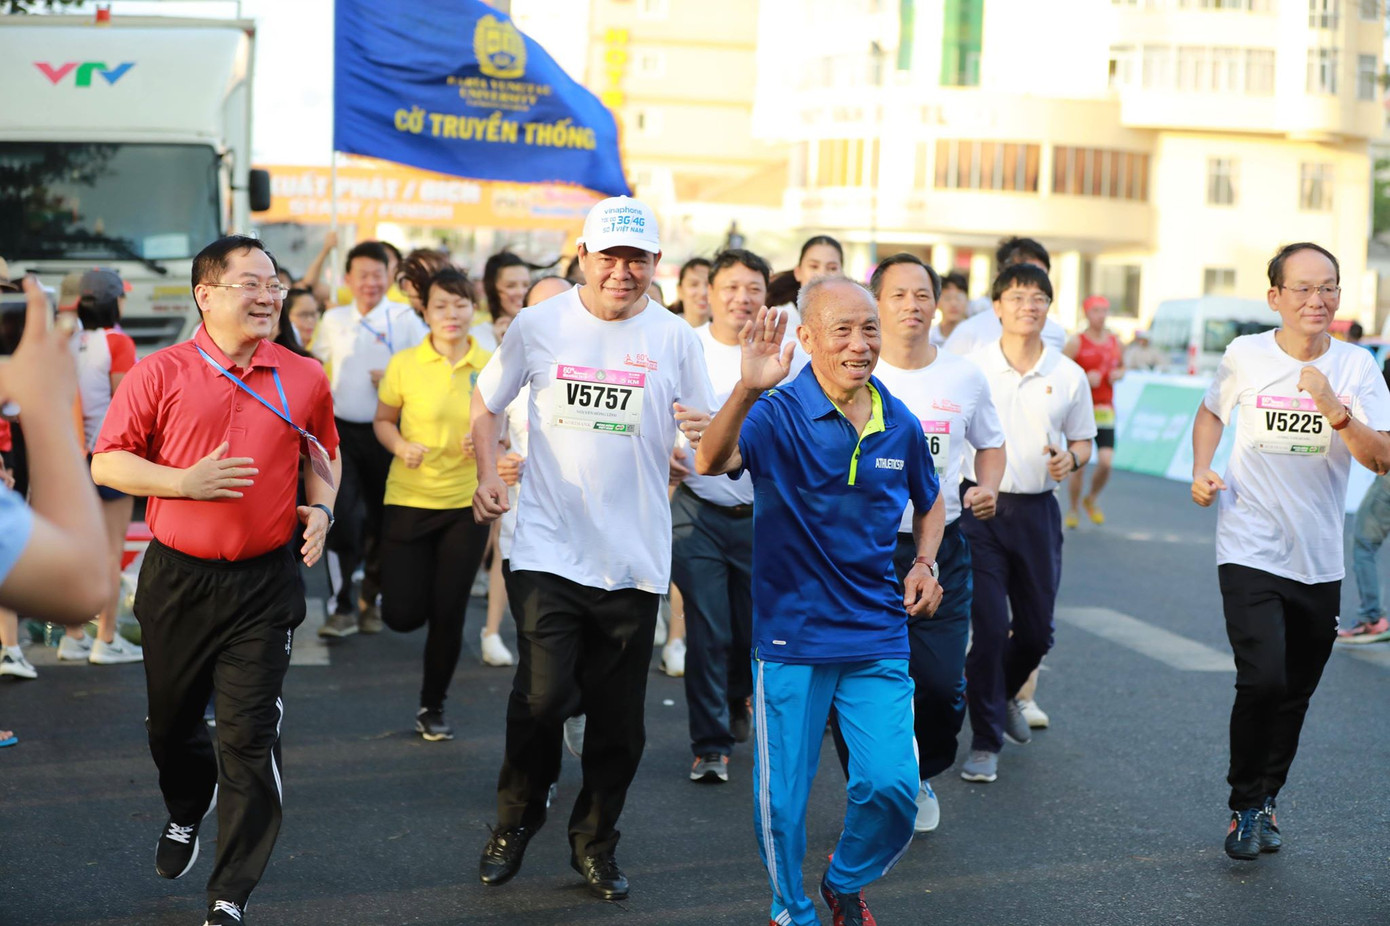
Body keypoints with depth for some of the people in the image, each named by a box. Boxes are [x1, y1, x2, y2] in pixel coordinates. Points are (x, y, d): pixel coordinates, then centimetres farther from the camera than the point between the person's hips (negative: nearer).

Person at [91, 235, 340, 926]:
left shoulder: (304, 378, 3)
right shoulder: (160, 374, -5)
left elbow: (322, 455, 19)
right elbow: (107, 462, -3)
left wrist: (321, 509, 1)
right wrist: (186, 482, -16)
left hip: (263, 584, 0)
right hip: (176, 578, 0)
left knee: (249, 736, -5)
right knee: (171, 722, 18)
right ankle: (186, 814, 51)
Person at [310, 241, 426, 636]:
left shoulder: (404, 318, -3)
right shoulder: (333, 319, 9)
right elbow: (315, 362, 23)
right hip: (342, 430, 2)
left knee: (382, 519, 8)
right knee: (341, 516, -10)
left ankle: (370, 598, 26)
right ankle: (344, 605, -2)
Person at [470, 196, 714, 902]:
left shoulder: (674, 339, 3)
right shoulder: (538, 325, 1)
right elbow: (487, 403, 13)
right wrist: (488, 474, -3)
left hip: (635, 559, 2)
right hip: (548, 550, -1)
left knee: (618, 722, 8)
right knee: (542, 697, -12)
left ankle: (594, 844, 28)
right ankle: (516, 821, 16)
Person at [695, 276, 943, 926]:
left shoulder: (900, 426, 3)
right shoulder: (779, 415, -12)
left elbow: (929, 502, 23)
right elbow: (712, 462, -33)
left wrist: (925, 563, 5)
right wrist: (748, 389, -49)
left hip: (878, 638, 3)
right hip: (792, 635, -3)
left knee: (892, 787, -4)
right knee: (782, 798, 6)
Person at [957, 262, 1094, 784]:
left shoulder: (1069, 377, 4)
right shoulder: (971, 369, -2)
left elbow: (1083, 440, 14)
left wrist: (1071, 458, -8)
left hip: (1037, 510, 3)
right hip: (980, 506, -3)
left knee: (1037, 629, 10)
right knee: (989, 628, -8)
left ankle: (1004, 694, 43)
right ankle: (985, 742, 5)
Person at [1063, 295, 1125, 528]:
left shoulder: (1114, 341, 10)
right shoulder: (1076, 341, -5)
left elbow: (1121, 366, 25)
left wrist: (1118, 374, 3)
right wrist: (1084, 378, -18)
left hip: (1105, 410, 3)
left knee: (1106, 463, -8)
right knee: (1078, 464, -3)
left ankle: (1091, 500, 21)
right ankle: (1073, 510, 19)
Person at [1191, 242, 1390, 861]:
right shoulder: (1245, 356, -3)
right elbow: (1211, 412, 17)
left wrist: (1333, 409, -26)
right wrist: (1201, 471, 0)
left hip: (1320, 562, 2)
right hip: (1250, 552, -2)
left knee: (1295, 693, 11)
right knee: (1264, 680, -16)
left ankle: (1263, 801, 33)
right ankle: (1247, 807, 5)